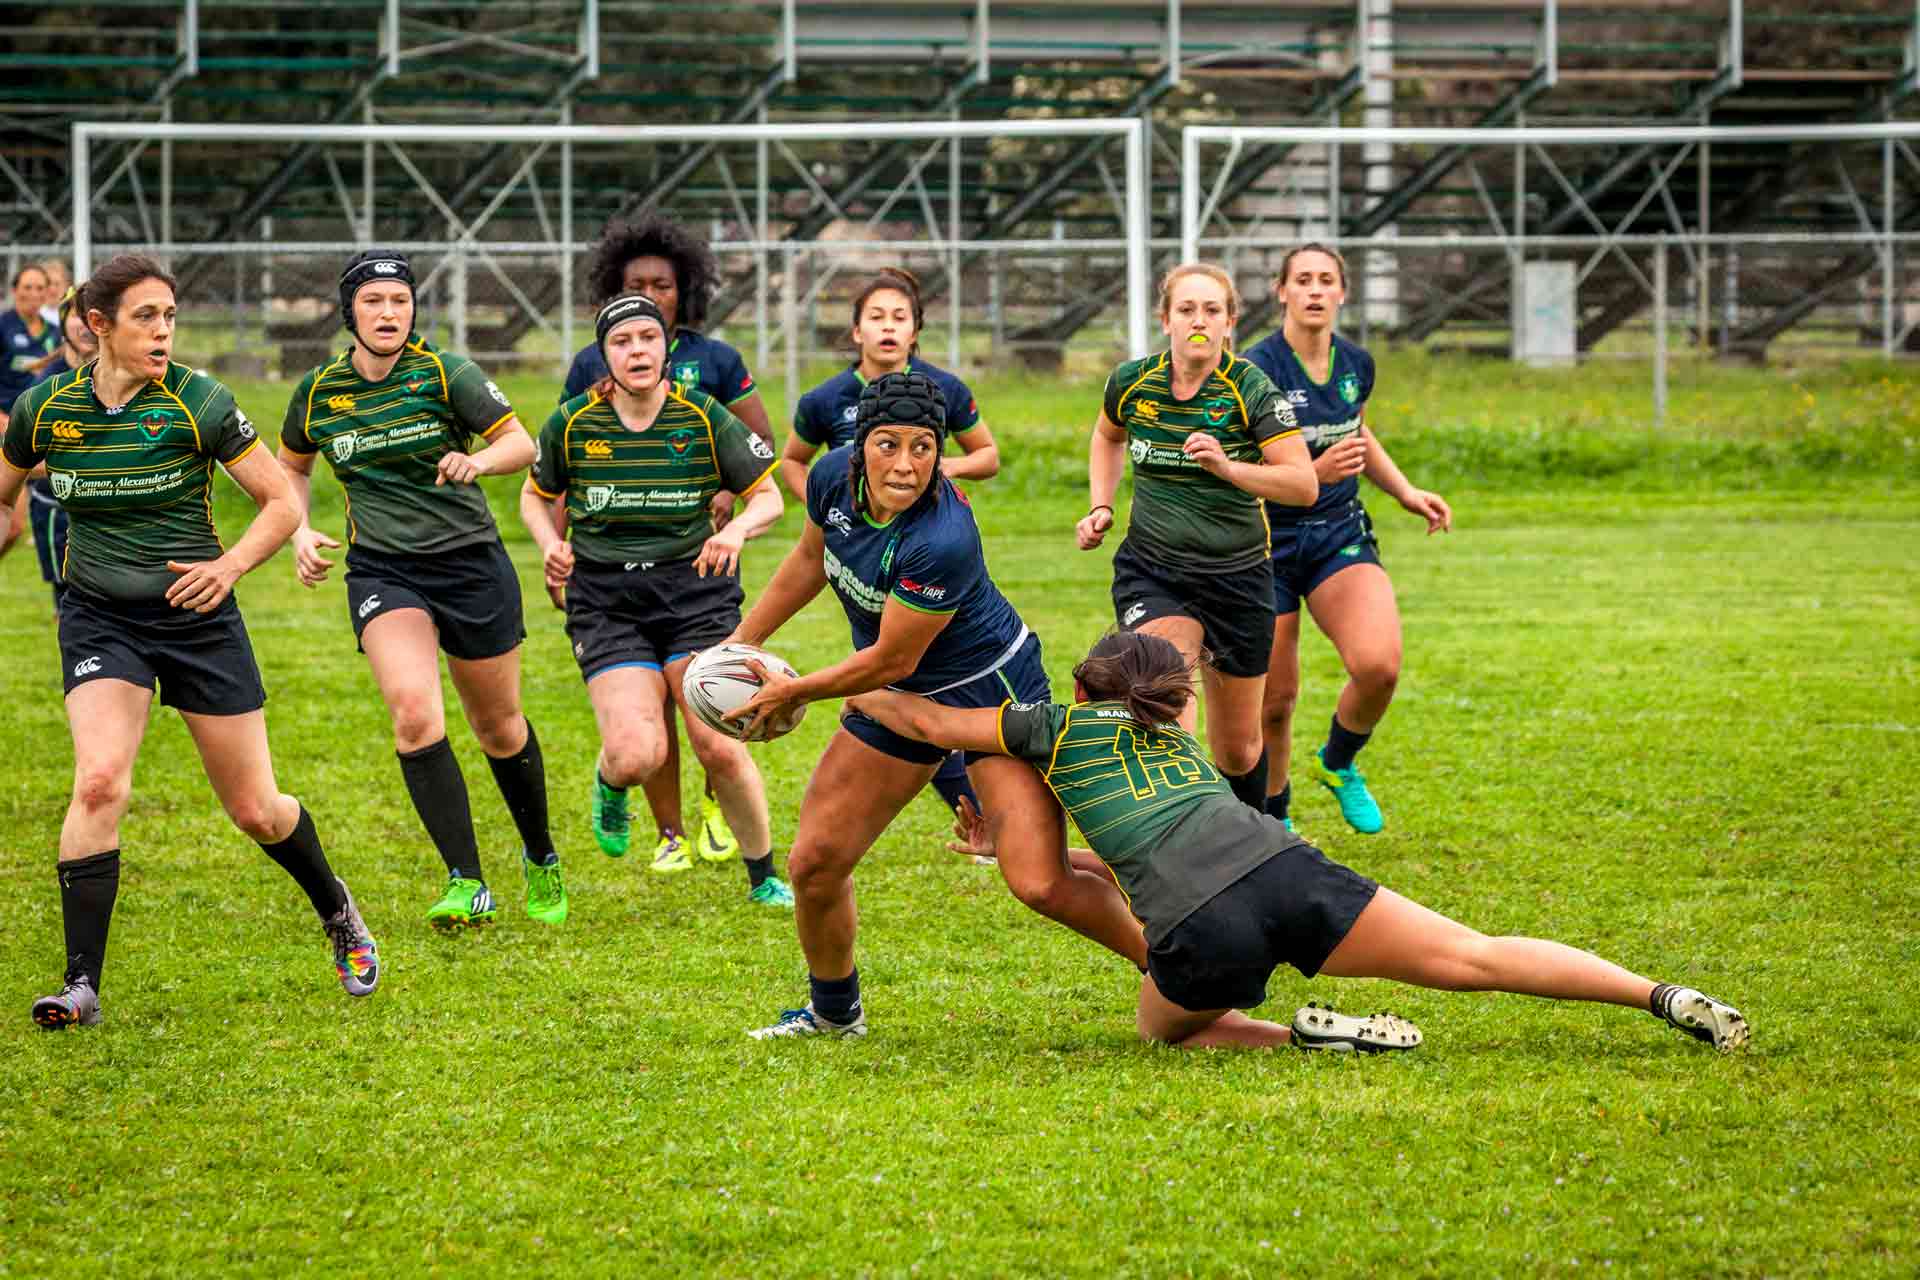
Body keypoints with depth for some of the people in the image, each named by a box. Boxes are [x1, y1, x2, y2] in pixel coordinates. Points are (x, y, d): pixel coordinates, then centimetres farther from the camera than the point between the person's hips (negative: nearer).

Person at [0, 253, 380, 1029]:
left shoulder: (199, 404, -12)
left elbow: (282, 503, -6)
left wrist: (230, 564, -20)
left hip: (197, 617, -1)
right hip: (100, 622, 1)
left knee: (255, 811, 6)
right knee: (99, 782, -23)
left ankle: (337, 913, 37)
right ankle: (81, 984, -19)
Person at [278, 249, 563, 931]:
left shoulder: (445, 373, -9)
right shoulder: (318, 391, 1)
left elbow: (521, 443, -12)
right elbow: (291, 467, 19)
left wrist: (477, 460, -32)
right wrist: (300, 531, 2)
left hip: (471, 563, -1)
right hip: (382, 571, 1)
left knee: (499, 727, 12)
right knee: (414, 711, -23)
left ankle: (541, 859, 39)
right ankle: (468, 886, -22)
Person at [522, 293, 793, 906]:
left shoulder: (705, 417, -4)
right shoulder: (573, 423, -3)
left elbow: (769, 497, 3)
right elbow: (536, 496, 15)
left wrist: (736, 530, -18)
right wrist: (551, 545, -6)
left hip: (695, 588, 0)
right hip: (606, 600, 0)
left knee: (720, 747, -12)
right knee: (636, 756, -18)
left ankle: (764, 879, 8)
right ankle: (609, 784, 22)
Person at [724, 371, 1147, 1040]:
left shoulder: (942, 542, -36)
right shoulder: (834, 476, -14)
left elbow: (890, 661, -24)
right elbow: (812, 556, 10)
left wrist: (790, 692, -12)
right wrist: (741, 643, 14)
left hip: (991, 687, -7)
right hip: (901, 697, 7)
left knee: (1040, 883, -19)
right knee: (813, 863, 7)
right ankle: (833, 1011, 33)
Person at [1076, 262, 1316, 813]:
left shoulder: (1251, 389, -13)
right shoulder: (1132, 381, -4)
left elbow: (1304, 485, -18)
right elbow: (1108, 437, 21)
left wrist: (1227, 467, -31)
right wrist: (1100, 507, 8)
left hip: (1237, 576, 0)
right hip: (1152, 571, 0)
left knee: (1238, 747, 11)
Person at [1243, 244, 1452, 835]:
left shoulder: (1355, 364, 2)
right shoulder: (1257, 371, -17)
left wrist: (1405, 491, 16)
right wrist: (1316, 472, -33)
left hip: (1340, 536, 4)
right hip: (1267, 543, -4)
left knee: (1379, 666, -20)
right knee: (1275, 698, 0)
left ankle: (1338, 763, 11)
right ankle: (1272, 818, 27)